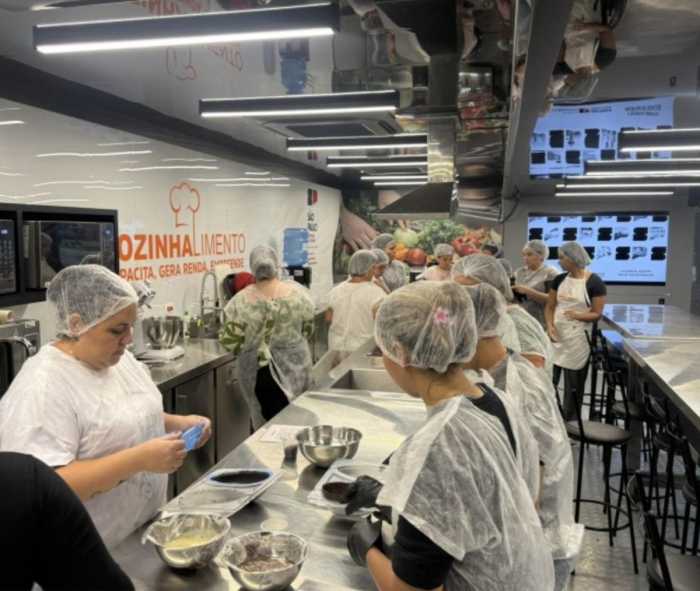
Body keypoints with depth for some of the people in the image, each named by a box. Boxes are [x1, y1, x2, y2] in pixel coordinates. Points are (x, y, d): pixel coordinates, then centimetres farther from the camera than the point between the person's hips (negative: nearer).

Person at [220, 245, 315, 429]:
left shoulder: (243, 301, -16)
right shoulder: (297, 292, -9)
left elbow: (230, 341, -14)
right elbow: (307, 330, 1)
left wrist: (249, 347, 6)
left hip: (258, 370, -1)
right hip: (294, 364, 2)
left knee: (266, 421, 14)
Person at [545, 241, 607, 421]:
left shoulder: (595, 283, -9)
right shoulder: (559, 279, 6)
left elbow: (597, 313, -8)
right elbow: (550, 306, 9)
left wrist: (577, 315, -26)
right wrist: (550, 325, -9)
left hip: (577, 338, -4)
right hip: (556, 334, 4)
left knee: (573, 384, 6)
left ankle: (569, 423, 19)